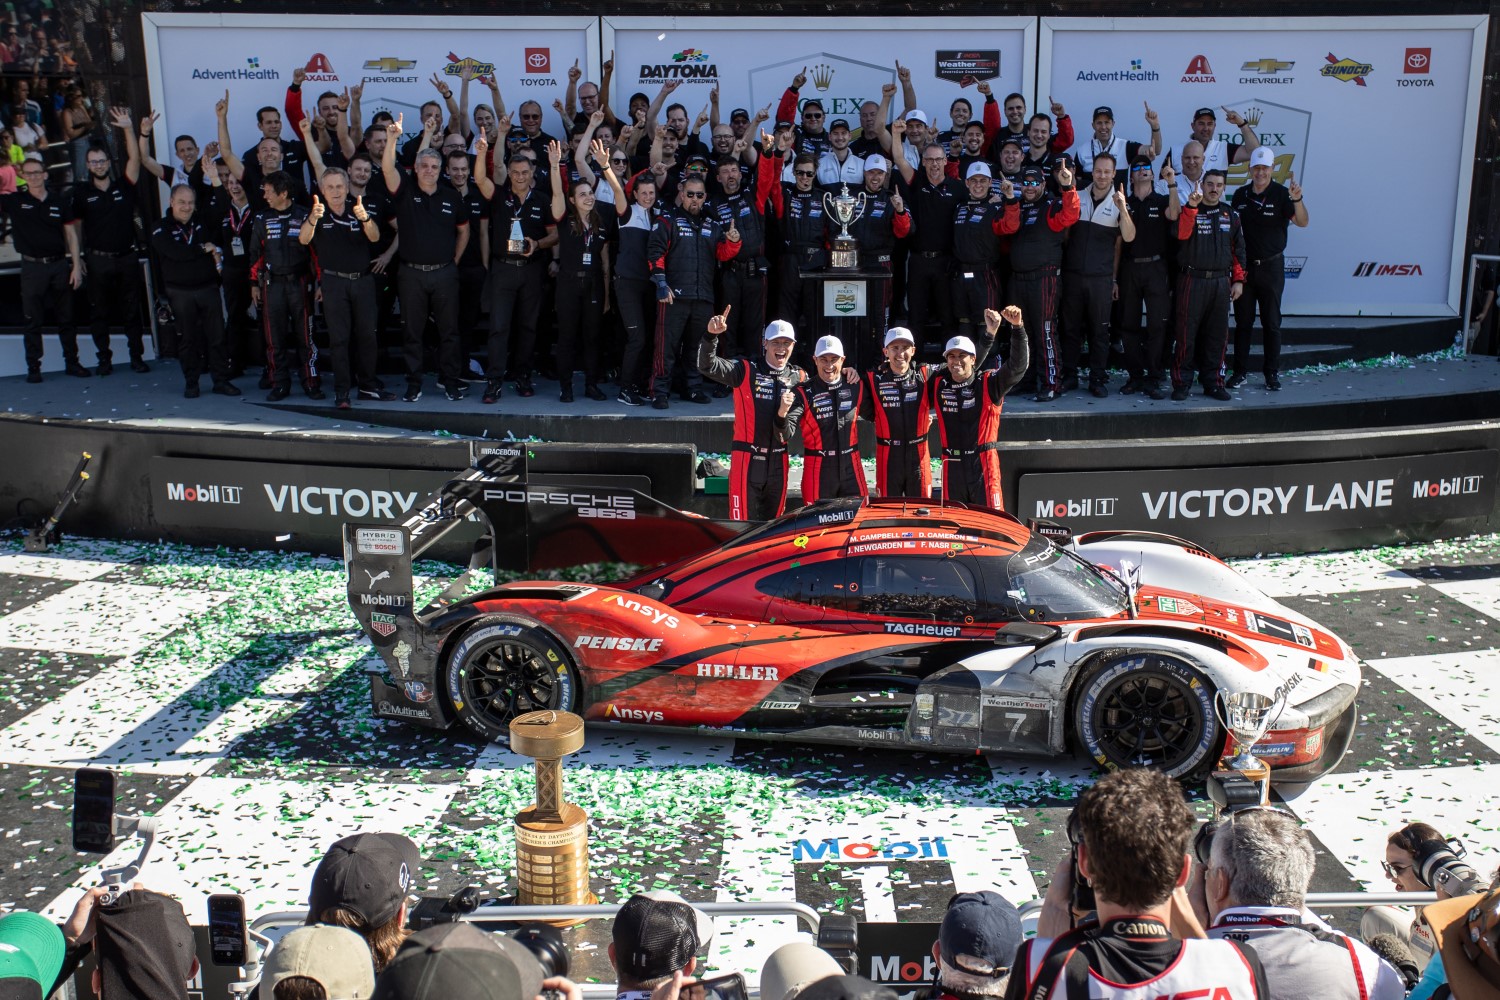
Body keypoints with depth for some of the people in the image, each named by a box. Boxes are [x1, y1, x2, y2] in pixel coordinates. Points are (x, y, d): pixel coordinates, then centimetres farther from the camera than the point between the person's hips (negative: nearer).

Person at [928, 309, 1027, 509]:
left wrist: (1017, 328, -26)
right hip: (952, 465, 3)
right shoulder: (938, 384, 6)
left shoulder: (989, 383, -3)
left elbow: (1018, 365, -16)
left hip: (984, 464, -3)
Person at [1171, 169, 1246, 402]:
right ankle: (1181, 382, 3)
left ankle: (1213, 382, 14)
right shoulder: (1188, 210, 3)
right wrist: (1191, 207, -28)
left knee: (1217, 335, 6)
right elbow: (1181, 234, -18)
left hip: (1221, 282, 4)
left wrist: (1238, 280, 9)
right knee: (1186, 333, -4)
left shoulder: (1230, 214, 13)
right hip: (1192, 280, -4)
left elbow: (1238, 249, 15)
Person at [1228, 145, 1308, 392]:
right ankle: (1239, 372, 11)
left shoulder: (1281, 194, -7)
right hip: (1243, 266, 3)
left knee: (1271, 323, 4)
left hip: (1271, 267, -3)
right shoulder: (1240, 195, 4)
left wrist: (1297, 200, -38)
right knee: (1242, 321, 6)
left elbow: (1302, 223, -20)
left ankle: (1272, 373, 10)